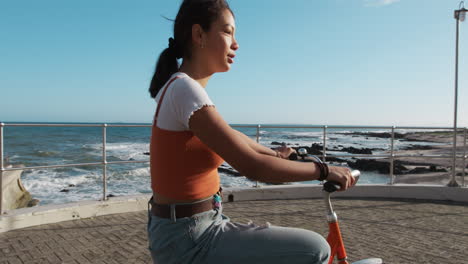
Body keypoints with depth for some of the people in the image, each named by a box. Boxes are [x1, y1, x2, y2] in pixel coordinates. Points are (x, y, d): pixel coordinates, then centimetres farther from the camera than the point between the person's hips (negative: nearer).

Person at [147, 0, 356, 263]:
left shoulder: (179, 86, 7)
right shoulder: (185, 89, -22)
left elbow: (230, 136, 21)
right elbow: (252, 166, -25)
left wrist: (274, 152, 33)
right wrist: (324, 170, -13)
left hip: (179, 230, 9)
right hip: (189, 241, -9)